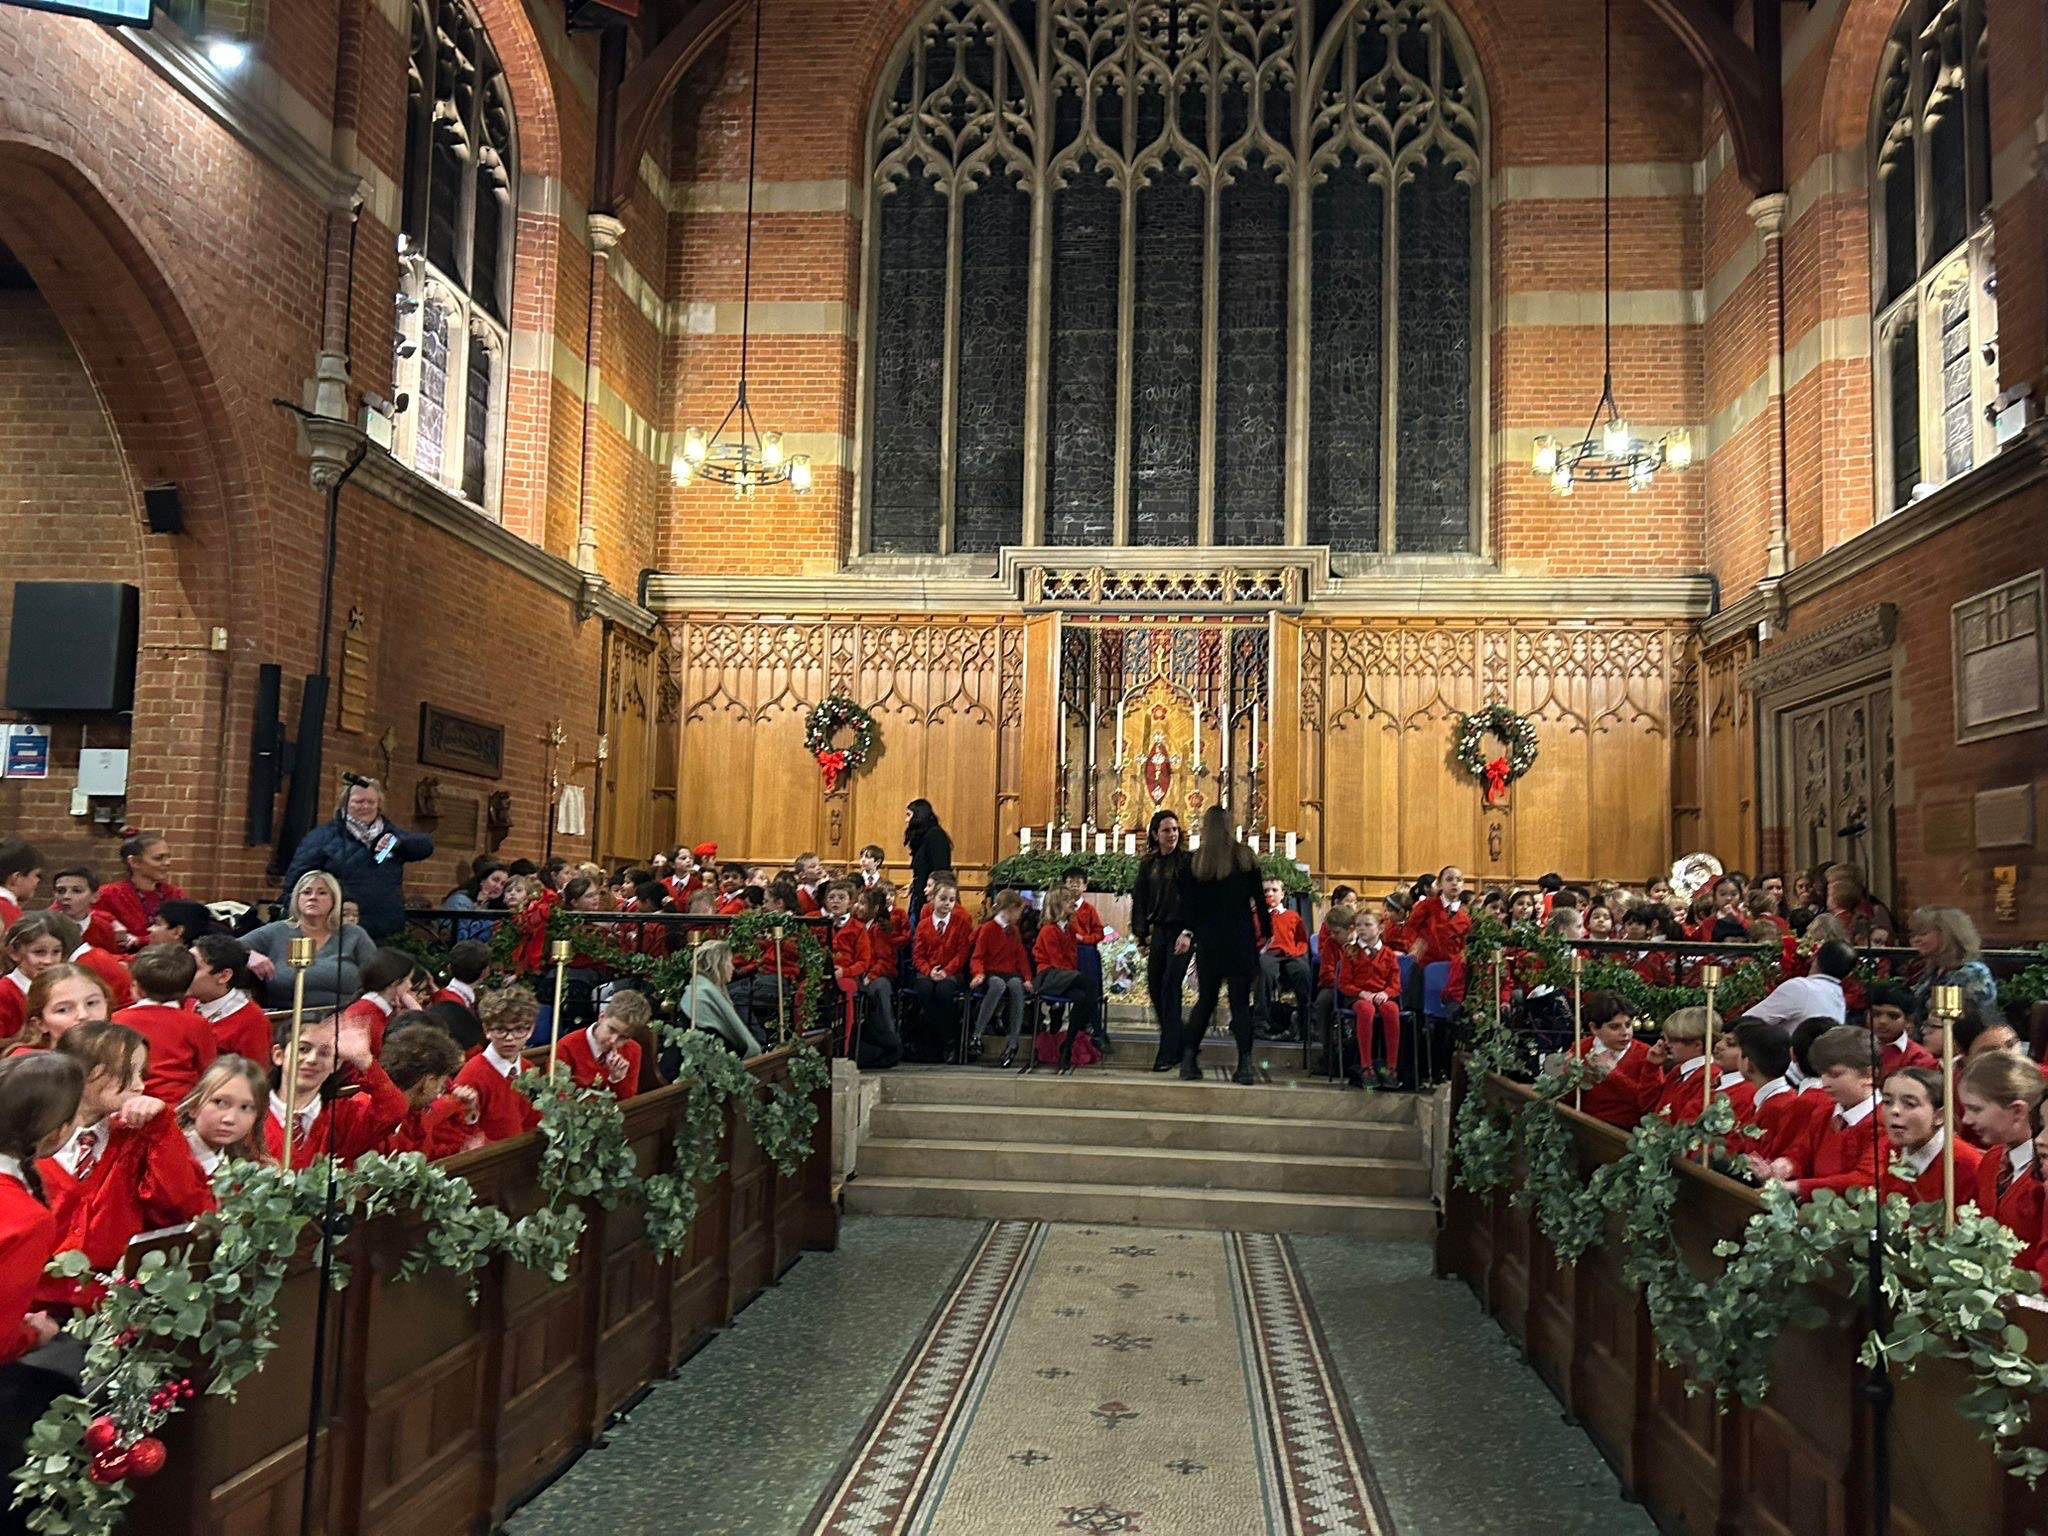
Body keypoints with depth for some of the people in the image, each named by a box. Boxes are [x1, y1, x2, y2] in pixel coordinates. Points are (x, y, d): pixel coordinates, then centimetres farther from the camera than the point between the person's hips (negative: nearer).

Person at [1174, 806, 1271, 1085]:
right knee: (1240, 1002, 1)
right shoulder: (1244, 856, -1)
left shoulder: (1193, 861, 1)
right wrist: (1266, 932, 10)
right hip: (1241, 939, -1)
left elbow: (1187, 903, 5)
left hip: (1208, 939, 1)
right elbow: (1258, 898, 1)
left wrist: (1187, 931, 20)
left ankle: (1189, 1059, 8)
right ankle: (1244, 1064, -3)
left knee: (1206, 999, 13)